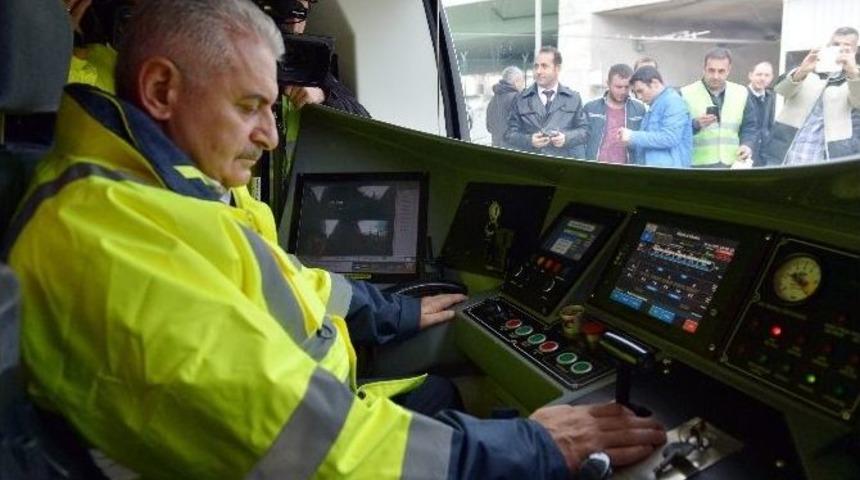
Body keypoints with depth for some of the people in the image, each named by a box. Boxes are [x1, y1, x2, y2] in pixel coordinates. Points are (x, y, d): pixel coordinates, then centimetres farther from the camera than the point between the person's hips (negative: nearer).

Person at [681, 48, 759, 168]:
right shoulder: (687, 94, -2)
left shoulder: (741, 94, 9)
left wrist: (747, 145, -3)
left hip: (732, 165, 4)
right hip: (697, 166, -3)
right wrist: (695, 124, -24)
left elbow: (750, 127, 16)